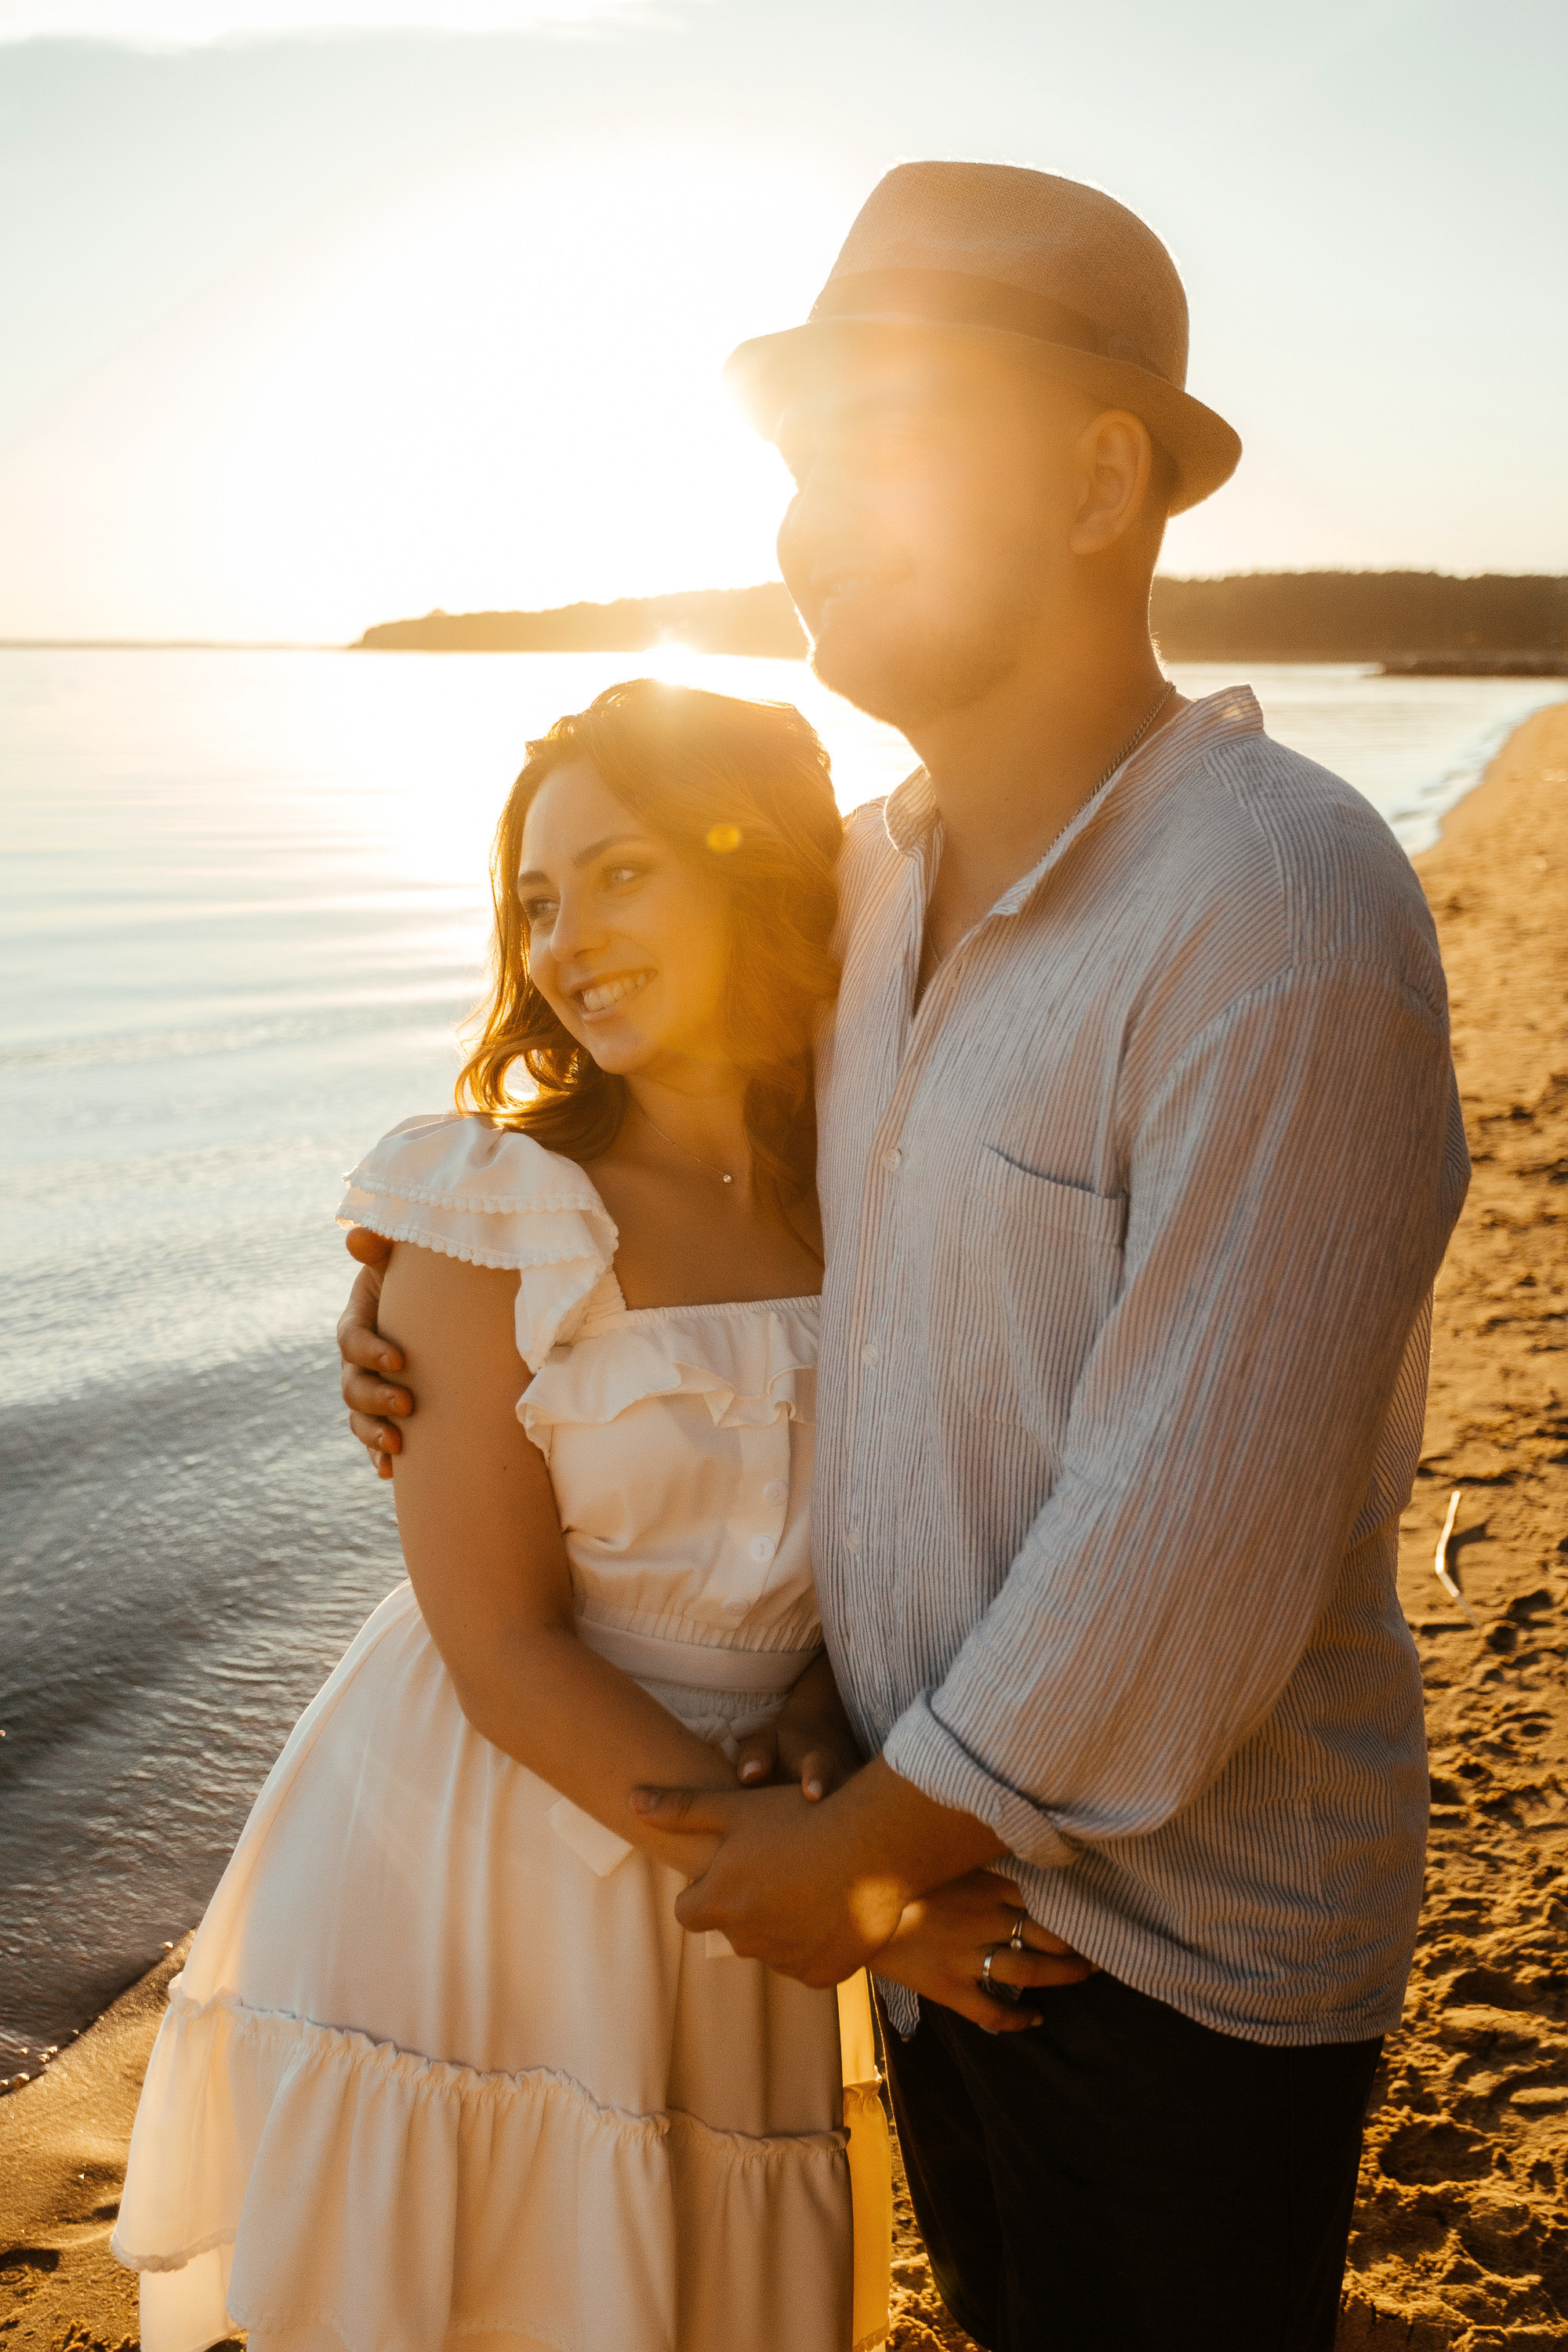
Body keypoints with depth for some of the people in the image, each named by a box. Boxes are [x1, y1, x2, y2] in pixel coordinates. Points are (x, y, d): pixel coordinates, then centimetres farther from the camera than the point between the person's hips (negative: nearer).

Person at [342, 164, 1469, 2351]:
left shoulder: (1284, 907, -27)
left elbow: (1196, 1542, -27)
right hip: (953, 1862, 7)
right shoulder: (873, 872, -1)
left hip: (1187, 1935, -7)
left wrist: (857, 1852, -15)